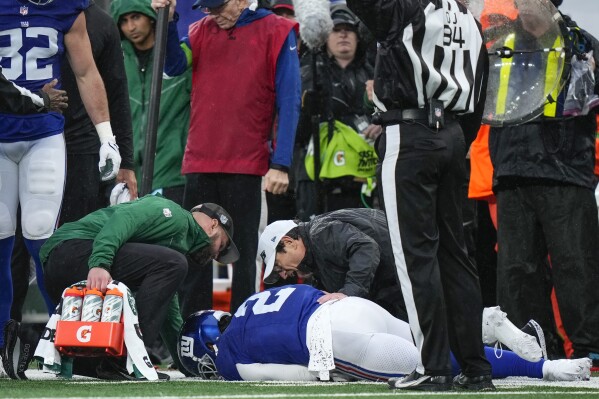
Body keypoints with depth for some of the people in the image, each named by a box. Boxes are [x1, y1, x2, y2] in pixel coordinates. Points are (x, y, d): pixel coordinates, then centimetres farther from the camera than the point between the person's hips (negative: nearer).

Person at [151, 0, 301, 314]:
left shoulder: (275, 32, -1)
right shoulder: (202, 31, 12)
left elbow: (288, 102, -4)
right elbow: (175, 66, -3)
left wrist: (281, 165, -10)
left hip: (246, 163, -4)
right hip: (200, 163, 4)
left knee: (243, 251, 1)